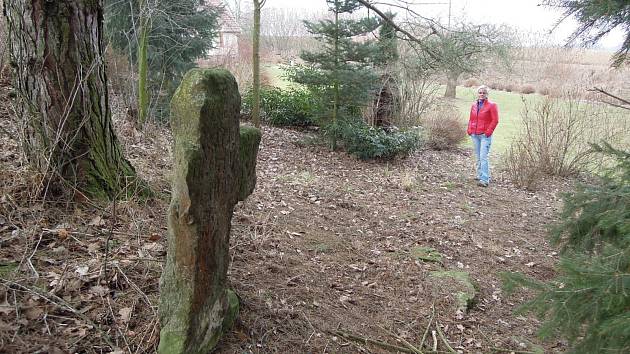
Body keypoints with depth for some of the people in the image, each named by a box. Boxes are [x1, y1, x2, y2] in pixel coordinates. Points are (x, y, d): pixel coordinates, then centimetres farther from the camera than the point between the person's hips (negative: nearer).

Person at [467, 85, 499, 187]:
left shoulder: (491, 105, -3)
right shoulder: (474, 105, 13)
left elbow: (495, 120, -6)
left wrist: (488, 131, -12)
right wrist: (469, 129, 9)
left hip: (485, 135, -6)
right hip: (474, 135, 6)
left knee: (483, 157, -12)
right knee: (478, 157, 12)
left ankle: (484, 179, -12)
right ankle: (480, 175, 24)